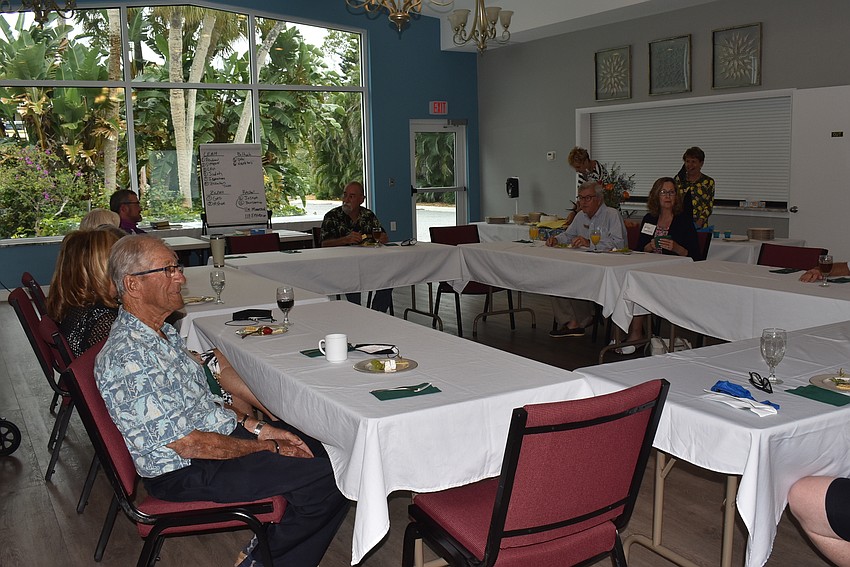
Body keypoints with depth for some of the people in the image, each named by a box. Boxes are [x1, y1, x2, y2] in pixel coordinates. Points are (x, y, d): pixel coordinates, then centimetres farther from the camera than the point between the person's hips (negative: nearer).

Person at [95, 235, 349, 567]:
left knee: (320, 451, 7)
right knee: (328, 479, -16)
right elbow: (188, 444, -24)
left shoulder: (161, 331, 6)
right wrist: (269, 447, -14)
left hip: (217, 430, 10)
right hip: (185, 472, -10)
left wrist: (259, 427, 3)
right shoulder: (129, 358, -25)